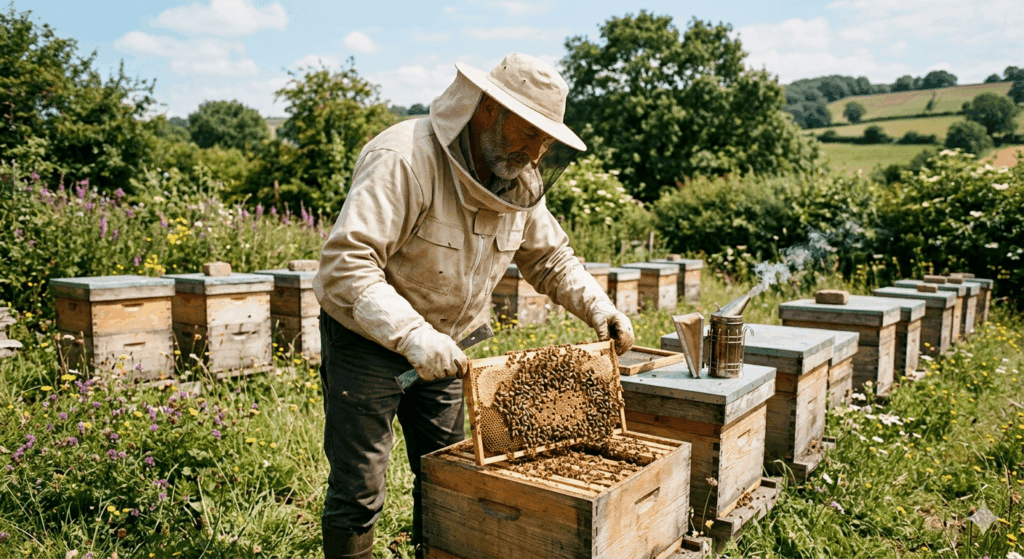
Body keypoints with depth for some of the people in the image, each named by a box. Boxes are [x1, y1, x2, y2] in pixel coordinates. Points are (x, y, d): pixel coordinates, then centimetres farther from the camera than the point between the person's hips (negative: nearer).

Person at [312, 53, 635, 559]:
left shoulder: (521, 180, -3)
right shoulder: (406, 159, -28)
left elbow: (551, 257, 10)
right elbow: (344, 262, -35)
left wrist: (598, 308, -6)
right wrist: (412, 336, -44)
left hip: (440, 345, 7)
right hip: (365, 340, -7)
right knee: (358, 490, 1)